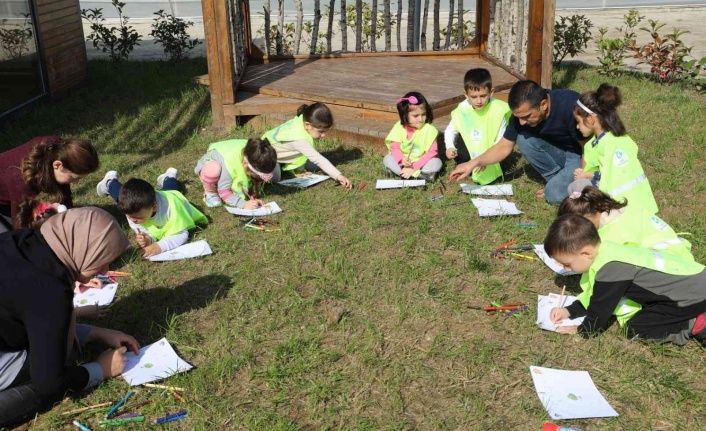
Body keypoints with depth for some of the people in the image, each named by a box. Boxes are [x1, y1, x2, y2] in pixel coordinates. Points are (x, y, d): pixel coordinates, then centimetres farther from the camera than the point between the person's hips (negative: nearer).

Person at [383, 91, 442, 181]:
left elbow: (431, 153, -18)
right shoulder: (399, 127, -9)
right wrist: (402, 159, -32)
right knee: (387, 159, -21)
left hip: (421, 163, -2)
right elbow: (394, 147, -9)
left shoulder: (429, 129, -15)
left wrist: (414, 167, -25)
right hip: (403, 162, 2)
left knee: (436, 163, -27)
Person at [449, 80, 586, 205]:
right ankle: (558, 179, -2)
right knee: (524, 140, -21)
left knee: (555, 195, -26)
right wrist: (473, 163, -22)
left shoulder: (570, 107, -36)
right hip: (559, 150, 6)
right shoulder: (522, 112, -18)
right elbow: (504, 147, -8)